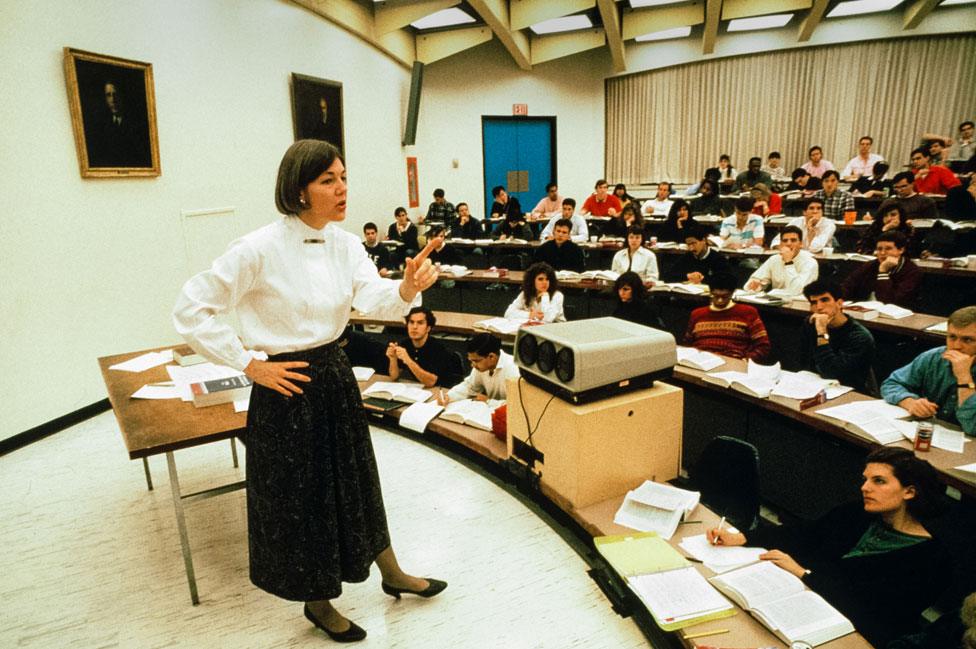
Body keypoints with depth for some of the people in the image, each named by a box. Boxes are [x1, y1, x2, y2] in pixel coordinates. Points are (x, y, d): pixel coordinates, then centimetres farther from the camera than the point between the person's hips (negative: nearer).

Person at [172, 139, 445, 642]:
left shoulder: (346, 244, 0)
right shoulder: (259, 250, -19)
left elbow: (375, 300, -13)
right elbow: (189, 310, -16)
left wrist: (409, 286, -35)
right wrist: (250, 366, -15)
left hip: (336, 377, 6)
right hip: (288, 388, -6)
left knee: (356, 482, 22)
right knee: (300, 499, 12)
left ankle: (392, 575, 43)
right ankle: (317, 604, 37)